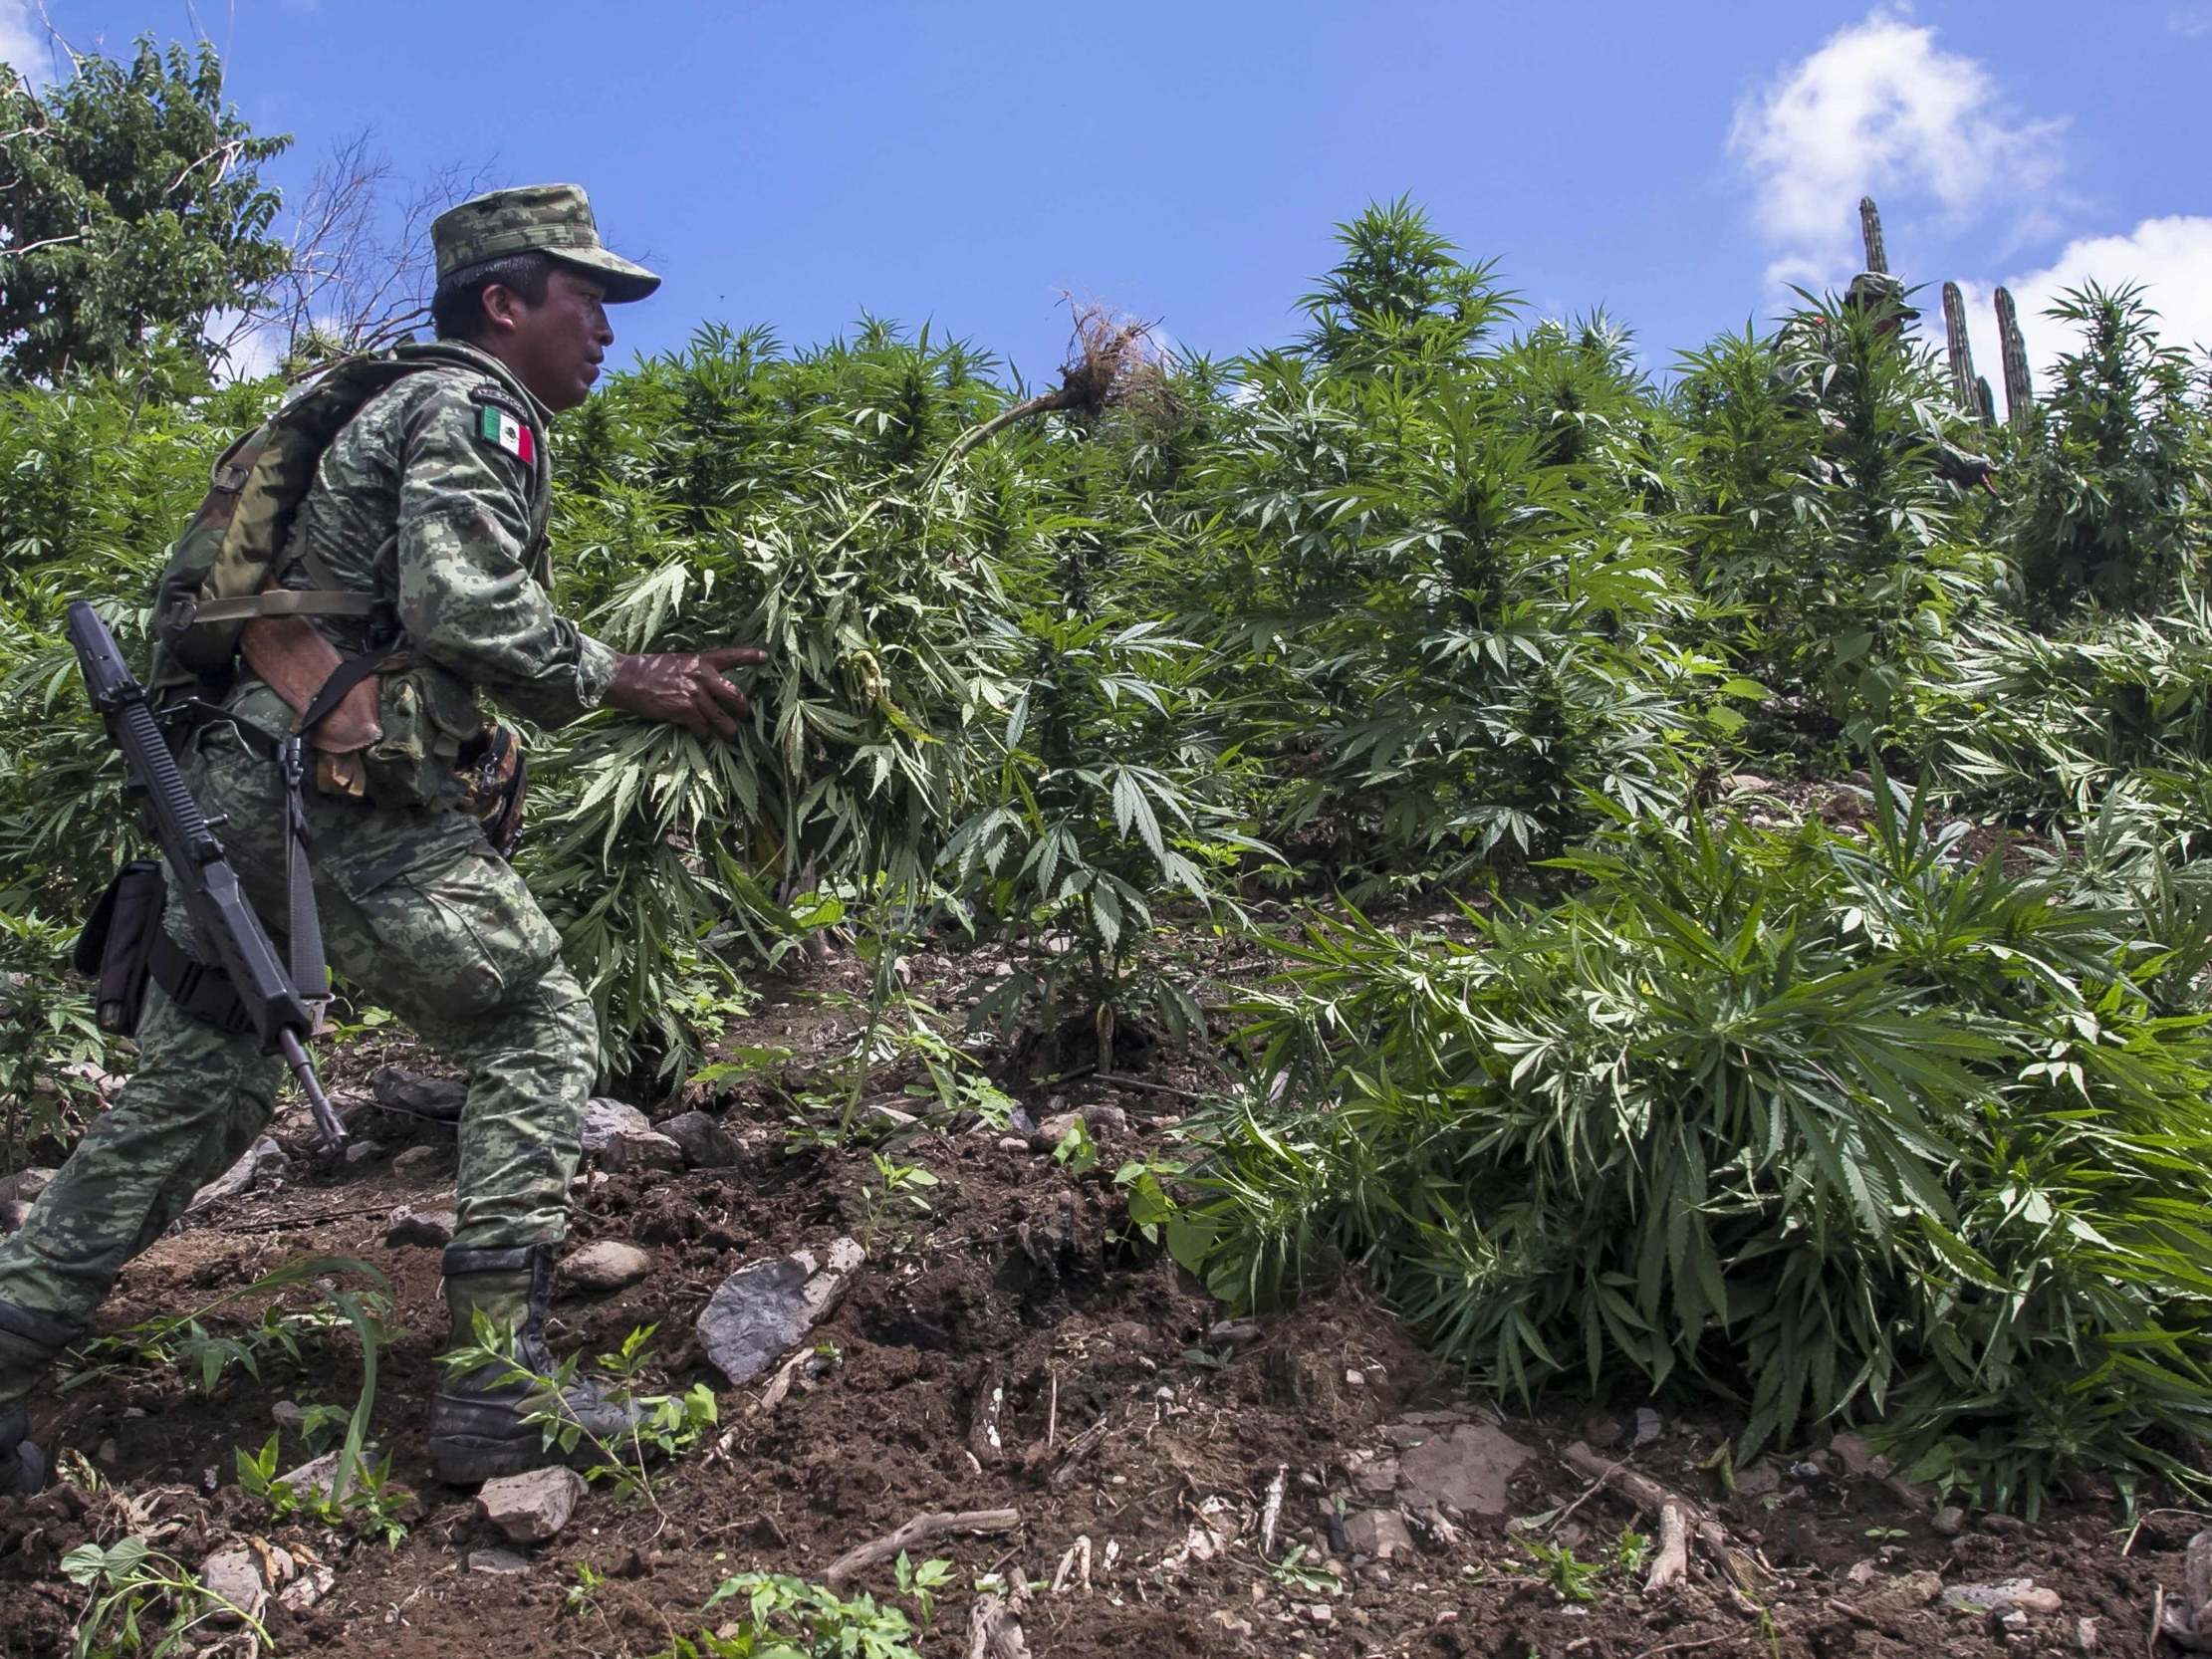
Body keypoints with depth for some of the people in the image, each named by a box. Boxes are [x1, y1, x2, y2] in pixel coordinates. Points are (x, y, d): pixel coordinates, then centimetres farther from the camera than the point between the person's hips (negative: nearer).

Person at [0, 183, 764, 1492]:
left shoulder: (400, 406, 28)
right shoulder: (474, 405, -2)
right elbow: (463, 609, -17)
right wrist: (621, 681, -7)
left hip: (237, 780, 10)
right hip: (349, 790, -10)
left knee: (193, 1097, 13)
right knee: (539, 1029, -2)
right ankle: (499, 1384, -5)